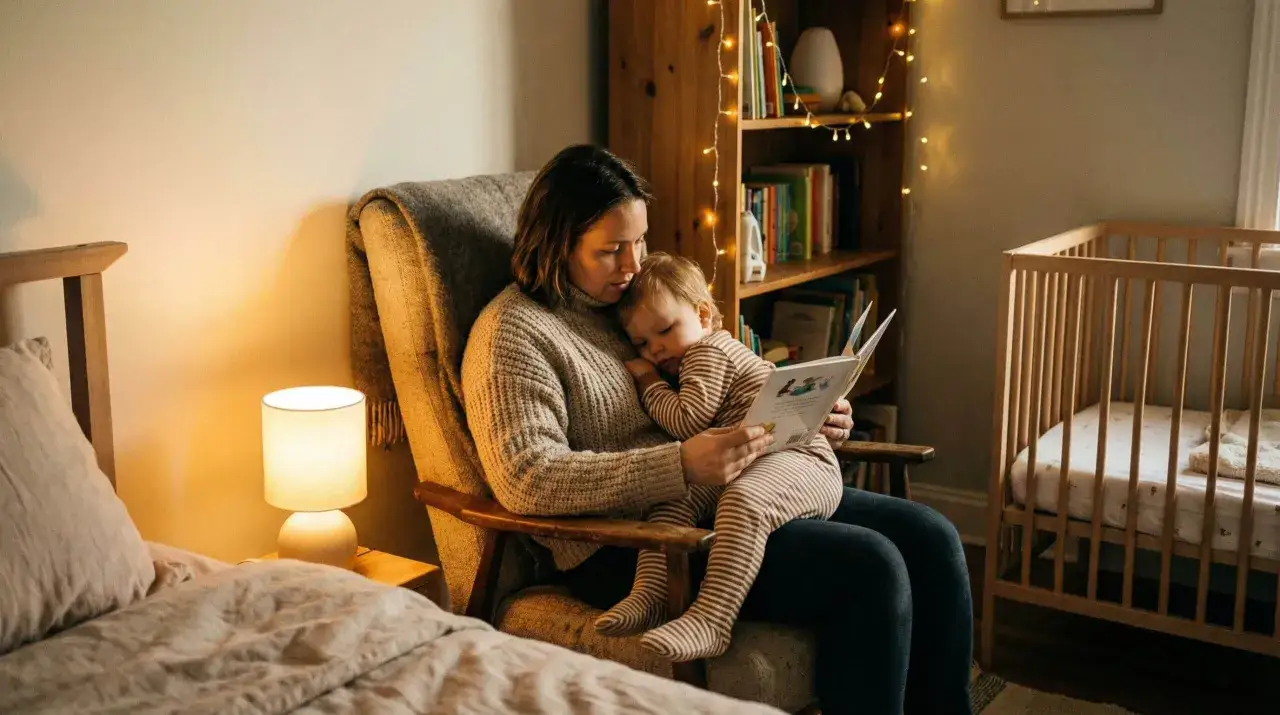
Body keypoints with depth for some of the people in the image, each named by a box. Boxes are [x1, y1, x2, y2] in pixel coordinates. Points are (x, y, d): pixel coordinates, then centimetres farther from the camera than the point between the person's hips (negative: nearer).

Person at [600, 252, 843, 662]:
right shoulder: (712, 352, 27)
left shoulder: (707, 352, -3)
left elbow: (688, 423, -14)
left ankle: (711, 619, -49)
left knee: (743, 500, -39)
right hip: (739, 467, 10)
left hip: (800, 459, -10)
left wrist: (650, 385, 1)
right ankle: (649, 595, -24)